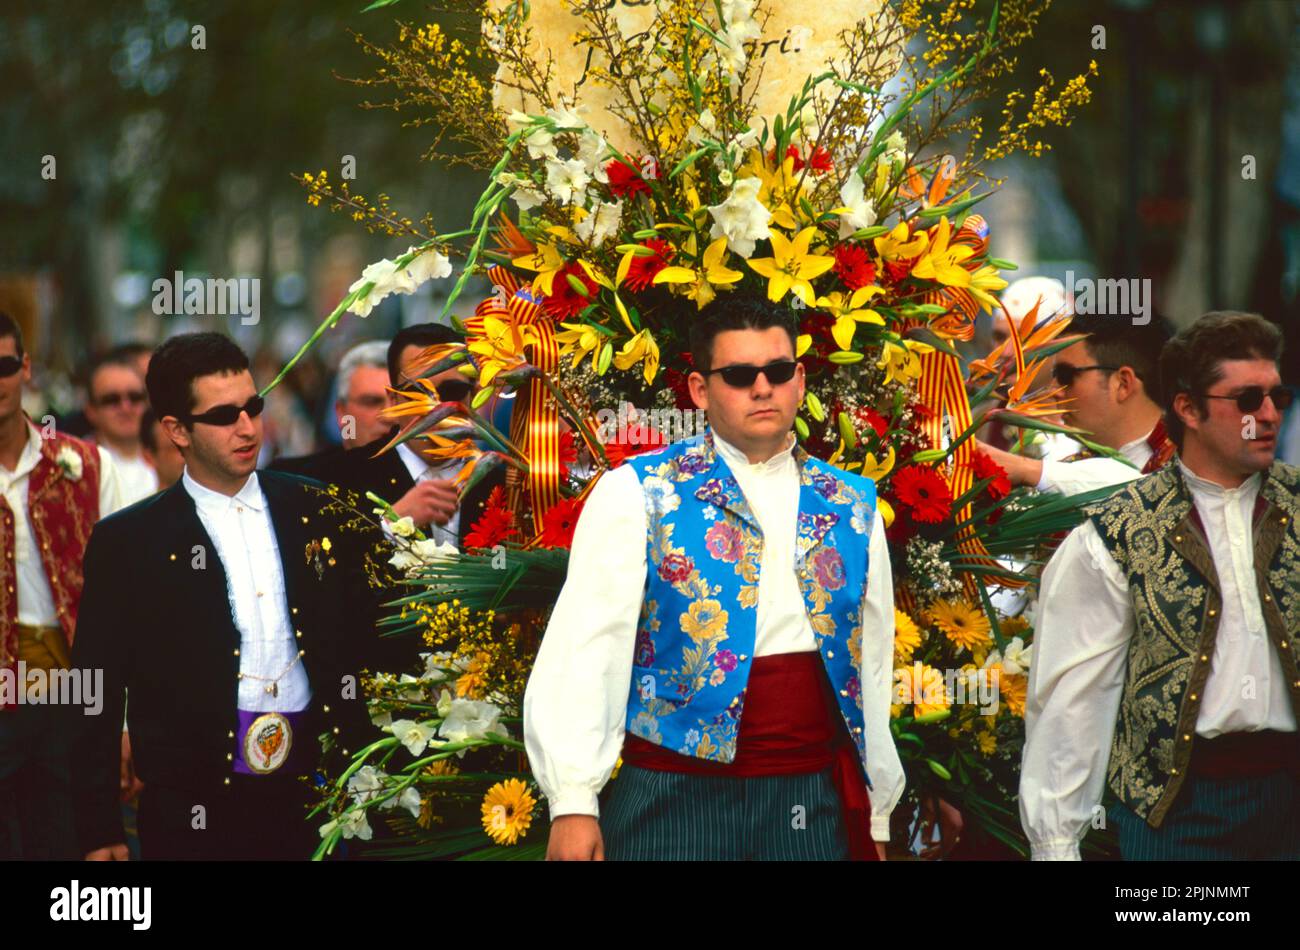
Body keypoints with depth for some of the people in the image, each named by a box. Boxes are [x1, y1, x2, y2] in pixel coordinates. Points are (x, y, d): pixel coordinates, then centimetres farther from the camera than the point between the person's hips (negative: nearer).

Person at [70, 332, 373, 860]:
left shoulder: (314, 509, 8)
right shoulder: (126, 542, -1)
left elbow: (357, 634, 15)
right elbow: (97, 698, 1)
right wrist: (99, 834, -2)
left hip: (316, 796, 3)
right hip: (196, 814, -3)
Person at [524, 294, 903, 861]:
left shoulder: (852, 507, 11)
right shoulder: (637, 495, -2)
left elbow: (871, 663, 14)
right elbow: (585, 646, -8)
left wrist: (878, 815, 14)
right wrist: (573, 803, -16)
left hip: (813, 801, 3)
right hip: (674, 796, -3)